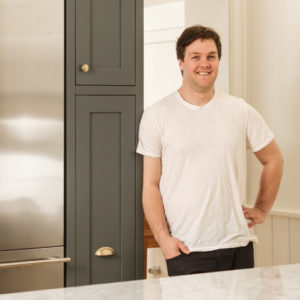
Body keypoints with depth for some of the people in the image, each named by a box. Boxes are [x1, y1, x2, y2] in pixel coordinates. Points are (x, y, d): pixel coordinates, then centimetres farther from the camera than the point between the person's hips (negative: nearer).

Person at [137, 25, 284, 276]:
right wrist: (163, 237, -10)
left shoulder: (241, 111, 7)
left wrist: (262, 210, 14)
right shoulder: (157, 116, 0)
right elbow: (151, 185, -1)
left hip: (238, 244, 3)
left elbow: (273, 160, 20)